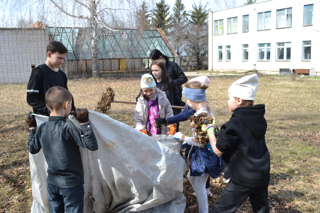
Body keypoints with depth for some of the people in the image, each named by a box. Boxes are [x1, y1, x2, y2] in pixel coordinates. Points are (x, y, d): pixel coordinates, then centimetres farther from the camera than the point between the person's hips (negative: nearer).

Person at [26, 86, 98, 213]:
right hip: (71, 184, -6)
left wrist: (32, 128, 23)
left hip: (52, 183, 6)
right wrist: (84, 123, -22)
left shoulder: (42, 129, -4)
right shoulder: (67, 127, -22)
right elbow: (92, 145, -24)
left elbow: (33, 149, 13)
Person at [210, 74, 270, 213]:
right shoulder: (259, 118, 2)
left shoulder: (234, 124, -22)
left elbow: (218, 150, -14)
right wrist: (221, 133, 11)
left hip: (243, 179, -8)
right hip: (263, 175, 8)